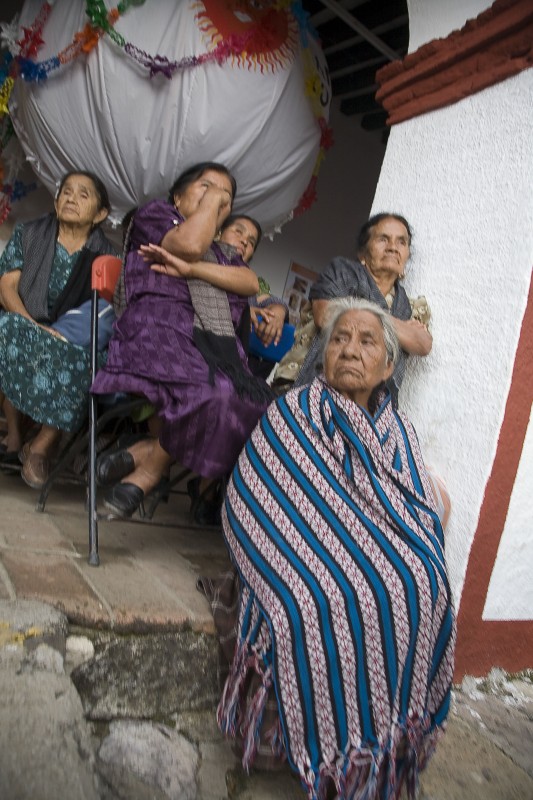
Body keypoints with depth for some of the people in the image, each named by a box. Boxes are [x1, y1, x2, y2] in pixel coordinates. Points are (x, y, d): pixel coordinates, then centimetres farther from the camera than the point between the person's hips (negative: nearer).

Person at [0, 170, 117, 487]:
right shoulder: (28, 235, 9)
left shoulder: (106, 255, 7)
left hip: (76, 342, 0)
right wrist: (35, 326, -20)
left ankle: (41, 446, -20)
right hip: (26, 329, 1)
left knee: (80, 363, -36)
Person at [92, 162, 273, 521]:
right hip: (160, 331, -5)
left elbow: (250, 283, 8)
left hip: (220, 347, 6)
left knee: (256, 406, -23)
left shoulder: (225, 252, 32)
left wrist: (190, 269, -5)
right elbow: (189, 243, -4)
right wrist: (211, 196, 11)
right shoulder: (155, 213, 19)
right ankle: (152, 466, -12)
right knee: (215, 394, -35)